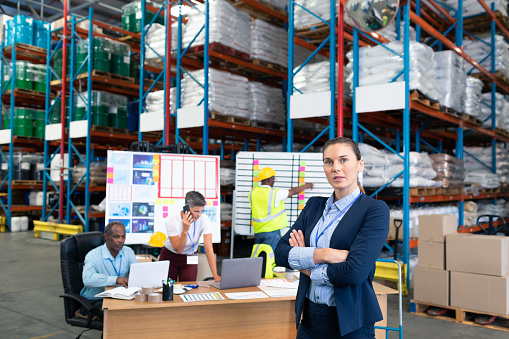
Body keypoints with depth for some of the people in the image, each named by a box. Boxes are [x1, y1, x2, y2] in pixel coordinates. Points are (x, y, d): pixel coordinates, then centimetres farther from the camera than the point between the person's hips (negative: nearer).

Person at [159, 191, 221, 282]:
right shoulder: (171, 221, -25)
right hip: (169, 258, -1)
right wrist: (185, 230, -38)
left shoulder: (204, 220, -21)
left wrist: (215, 275, -31)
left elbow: (208, 249, -24)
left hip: (189, 260, 1)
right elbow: (178, 249, -23)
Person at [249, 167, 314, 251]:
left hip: (258, 231, 6)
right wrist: (306, 186, 20)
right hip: (271, 231, -6)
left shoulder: (252, 193, 4)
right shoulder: (275, 193, -11)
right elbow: (293, 191, 3)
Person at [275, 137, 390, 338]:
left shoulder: (375, 210, -10)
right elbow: (280, 252, -4)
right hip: (310, 318, 5)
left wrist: (307, 268, -7)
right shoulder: (314, 205, 7)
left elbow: (354, 272, -21)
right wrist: (323, 254, -18)